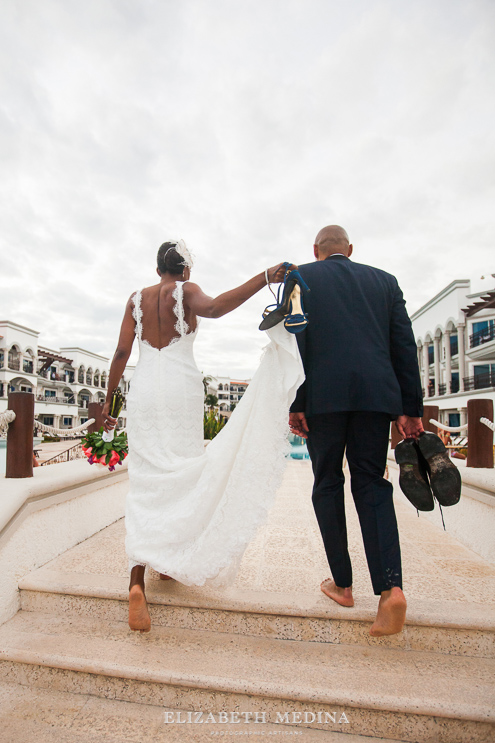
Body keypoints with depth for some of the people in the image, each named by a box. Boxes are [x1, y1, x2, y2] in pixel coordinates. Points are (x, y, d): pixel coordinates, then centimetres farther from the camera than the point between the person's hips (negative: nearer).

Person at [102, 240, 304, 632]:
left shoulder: (136, 299, 15)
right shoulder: (187, 290, 4)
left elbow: (122, 353, 8)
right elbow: (211, 308, -21)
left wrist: (109, 399, 14)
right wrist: (264, 278, -25)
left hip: (144, 390, 3)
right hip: (181, 388, -3)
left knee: (145, 480, 1)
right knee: (180, 474, 10)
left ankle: (137, 581, -10)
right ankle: (171, 558, 22)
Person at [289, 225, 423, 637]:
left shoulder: (301, 278, 12)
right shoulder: (384, 280, 19)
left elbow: (294, 343, 0)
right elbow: (405, 347, 11)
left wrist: (294, 404, -2)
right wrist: (410, 409, 10)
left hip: (324, 394, -2)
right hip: (377, 394, 3)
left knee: (328, 486, 10)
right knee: (372, 485, 9)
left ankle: (342, 583, 20)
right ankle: (390, 587, -5)